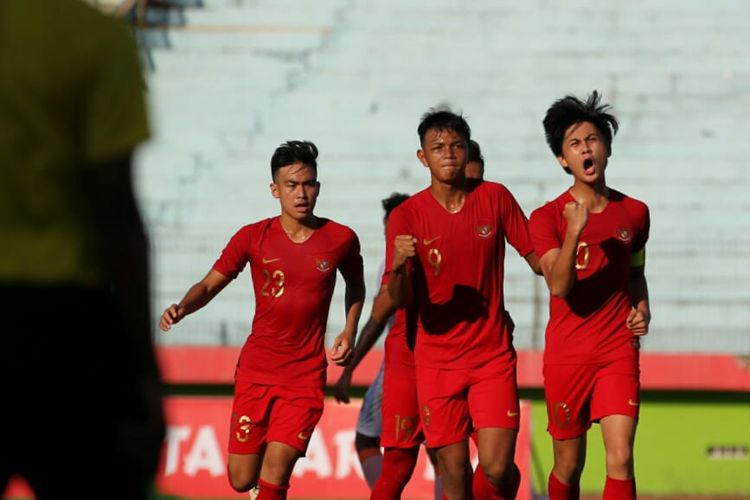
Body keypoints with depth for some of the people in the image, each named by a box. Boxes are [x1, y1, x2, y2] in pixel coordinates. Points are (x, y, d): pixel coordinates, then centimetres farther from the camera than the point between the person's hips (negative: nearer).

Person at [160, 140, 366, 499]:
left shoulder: (341, 239, -2)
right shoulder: (253, 237, -4)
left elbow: (356, 286, 18)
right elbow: (209, 285, 1)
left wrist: (349, 333, 4)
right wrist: (182, 308, -20)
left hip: (305, 375, -1)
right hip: (255, 371, 1)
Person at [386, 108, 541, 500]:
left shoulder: (495, 198, -1)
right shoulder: (407, 216, -5)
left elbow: (539, 261, 7)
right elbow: (400, 300, -10)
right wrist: (398, 266, -32)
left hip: (493, 356, 0)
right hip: (437, 362, 0)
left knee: (497, 467, -12)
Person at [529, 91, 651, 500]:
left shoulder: (634, 213, 5)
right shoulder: (547, 217, -4)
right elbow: (559, 286, -17)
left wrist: (642, 308, 3)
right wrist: (574, 232, -30)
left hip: (618, 354, 1)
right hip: (566, 357, -1)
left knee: (620, 459, -13)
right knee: (568, 466, 8)